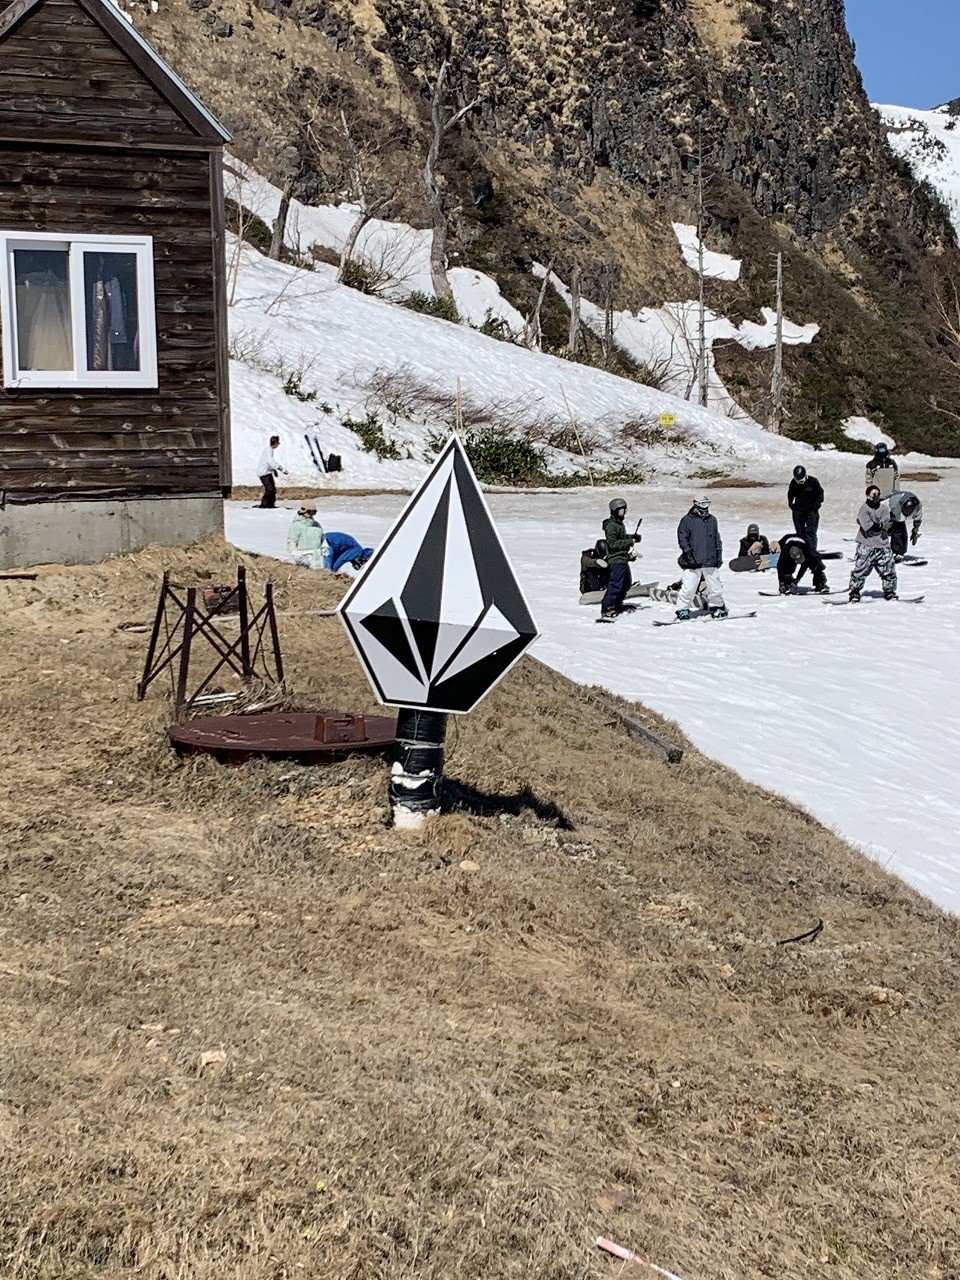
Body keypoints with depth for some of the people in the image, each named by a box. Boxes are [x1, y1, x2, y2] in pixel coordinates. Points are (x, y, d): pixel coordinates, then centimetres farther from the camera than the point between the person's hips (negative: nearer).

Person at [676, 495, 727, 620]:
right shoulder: (687, 520, -2)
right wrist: (688, 554, -12)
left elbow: (717, 538, 21)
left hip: (711, 561, 5)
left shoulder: (712, 520, 14)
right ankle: (682, 610, 5)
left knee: (715, 586, 10)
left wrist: (719, 554, 16)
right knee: (689, 588, -7)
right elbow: (682, 538, -4)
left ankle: (717, 606, 28)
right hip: (693, 562, -4)